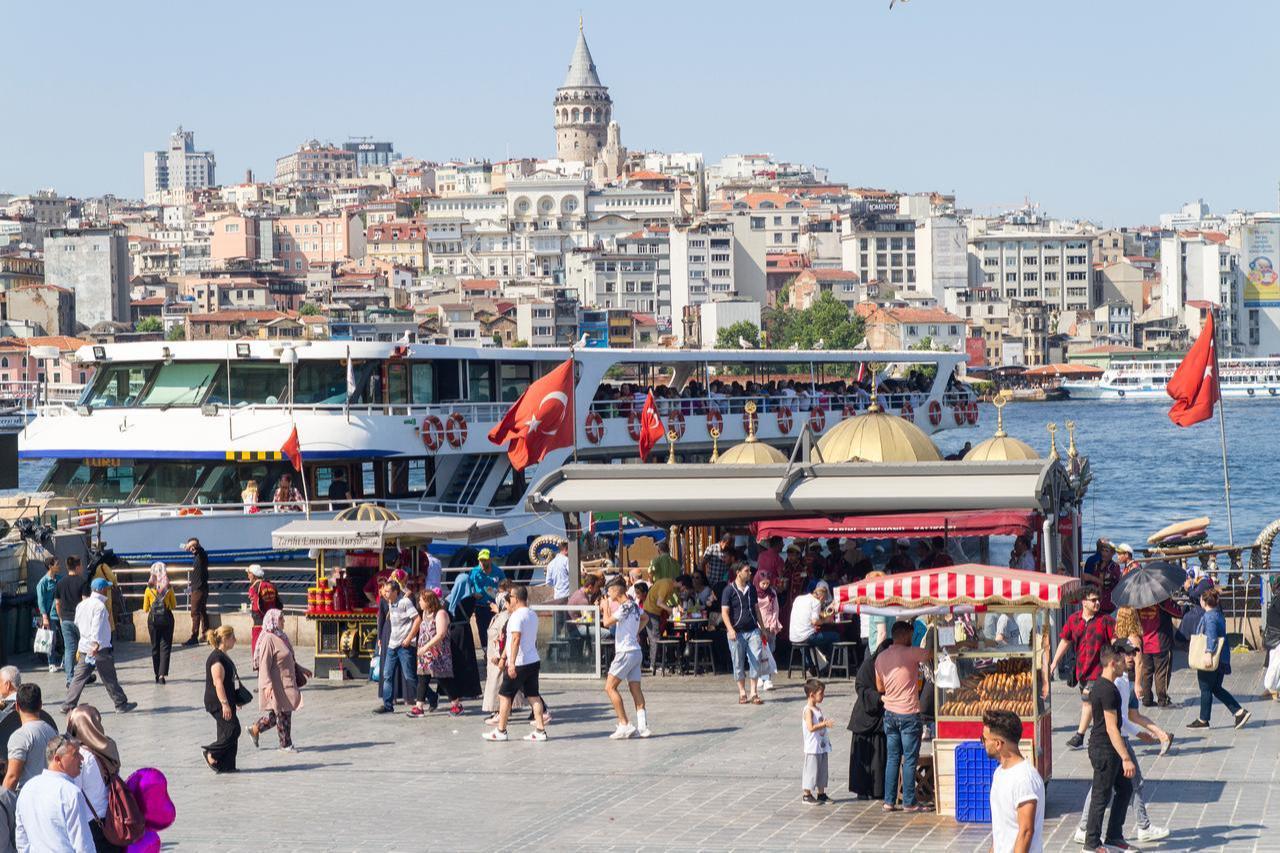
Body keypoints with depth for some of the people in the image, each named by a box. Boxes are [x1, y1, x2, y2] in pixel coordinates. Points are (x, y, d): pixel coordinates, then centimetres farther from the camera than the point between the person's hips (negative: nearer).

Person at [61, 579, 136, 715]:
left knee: (80, 677, 8)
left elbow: (77, 623, 21)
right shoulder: (99, 606, -16)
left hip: (84, 647, 7)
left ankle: (68, 705, 4)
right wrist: (96, 643, -33)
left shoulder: (82, 605, 10)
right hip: (101, 648, -7)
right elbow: (97, 626, -26)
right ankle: (121, 704, 11)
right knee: (109, 679, 2)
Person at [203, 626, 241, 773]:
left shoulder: (224, 656, 15)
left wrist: (233, 702, 30)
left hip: (225, 701, 10)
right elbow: (218, 683, -22)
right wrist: (225, 704, -26)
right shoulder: (216, 658, -17)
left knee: (226, 732, 9)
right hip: (217, 702, -10)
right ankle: (211, 754, 1)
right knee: (232, 729, -10)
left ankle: (225, 766, 11)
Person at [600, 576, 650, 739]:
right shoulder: (634, 606, 12)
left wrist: (605, 608, -3)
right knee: (635, 689, 8)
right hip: (636, 651, 9)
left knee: (610, 687, -7)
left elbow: (607, 623, -20)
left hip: (626, 652, -9)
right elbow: (645, 617, 32)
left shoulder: (624, 607, -16)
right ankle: (642, 726, 2)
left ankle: (624, 725, -12)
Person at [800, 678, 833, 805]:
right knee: (811, 769, -3)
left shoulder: (818, 709, 12)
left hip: (822, 746, 9)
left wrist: (826, 723, 8)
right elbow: (811, 728, -25)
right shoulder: (808, 710, -16)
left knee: (822, 770, 13)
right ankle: (806, 794, 4)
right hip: (813, 748, -9)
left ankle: (821, 793, 20)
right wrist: (825, 724, -23)